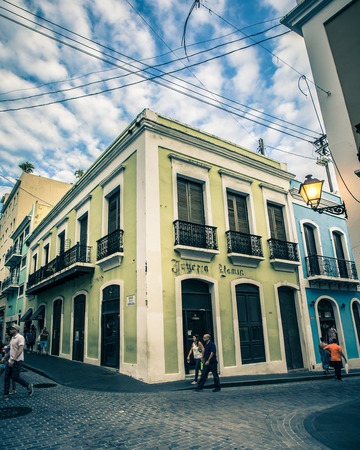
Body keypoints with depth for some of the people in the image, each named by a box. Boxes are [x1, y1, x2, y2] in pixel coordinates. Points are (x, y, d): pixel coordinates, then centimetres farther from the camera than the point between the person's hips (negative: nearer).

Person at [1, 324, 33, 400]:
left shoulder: (20, 337, -14)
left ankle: (28, 386, 12)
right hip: (11, 361, 9)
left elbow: (20, 350, -22)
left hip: (17, 361, -9)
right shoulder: (12, 338, 15)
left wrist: (13, 360, -26)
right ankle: (5, 395, 13)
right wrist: (4, 358, 22)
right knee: (7, 377, 5)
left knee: (15, 377, -7)